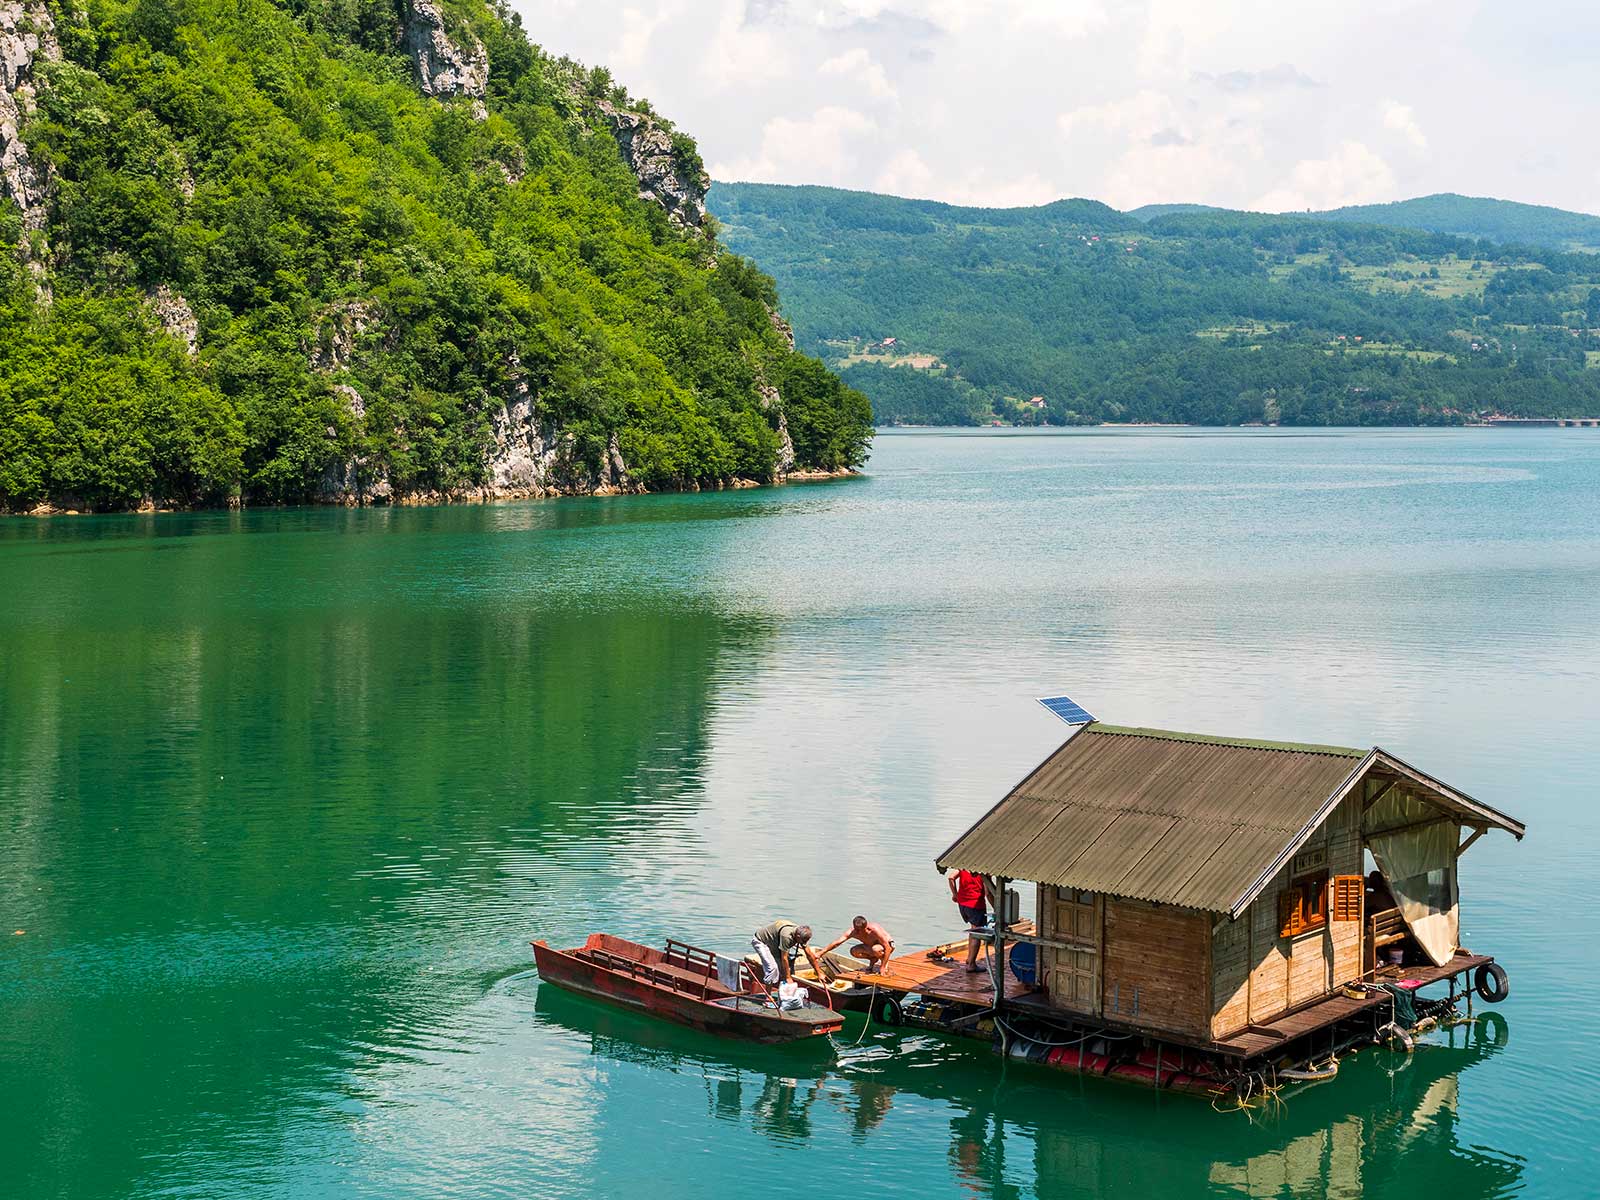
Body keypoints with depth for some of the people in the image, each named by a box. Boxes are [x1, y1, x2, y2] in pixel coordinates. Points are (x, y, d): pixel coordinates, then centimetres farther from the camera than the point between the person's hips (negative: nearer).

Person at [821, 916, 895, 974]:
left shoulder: (874, 930, -38)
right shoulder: (852, 931, -25)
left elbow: (887, 948, -33)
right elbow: (836, 943, -25)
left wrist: (882, 967, -32)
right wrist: (821, 953, -34)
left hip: (889, 945, -5)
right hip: (872, 945, 6)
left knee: (875, 950, -39)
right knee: (854, 951, -18)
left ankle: (882, 964, -6)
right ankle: (873, 960, 5)